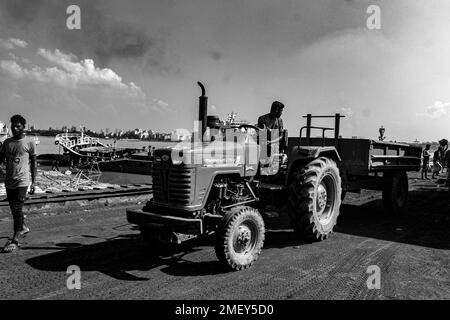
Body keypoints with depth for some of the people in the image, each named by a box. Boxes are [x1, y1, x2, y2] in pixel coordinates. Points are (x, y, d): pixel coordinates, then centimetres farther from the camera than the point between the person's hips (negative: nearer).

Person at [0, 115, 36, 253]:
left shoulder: (29, 143, -2)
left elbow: (34, 164, 0)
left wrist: (33, 182, -4)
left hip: (22, 181, -5)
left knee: (17, 209, -9)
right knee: (14, 208, 15)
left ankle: (15, 240, -6)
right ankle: (23, 228, 38)